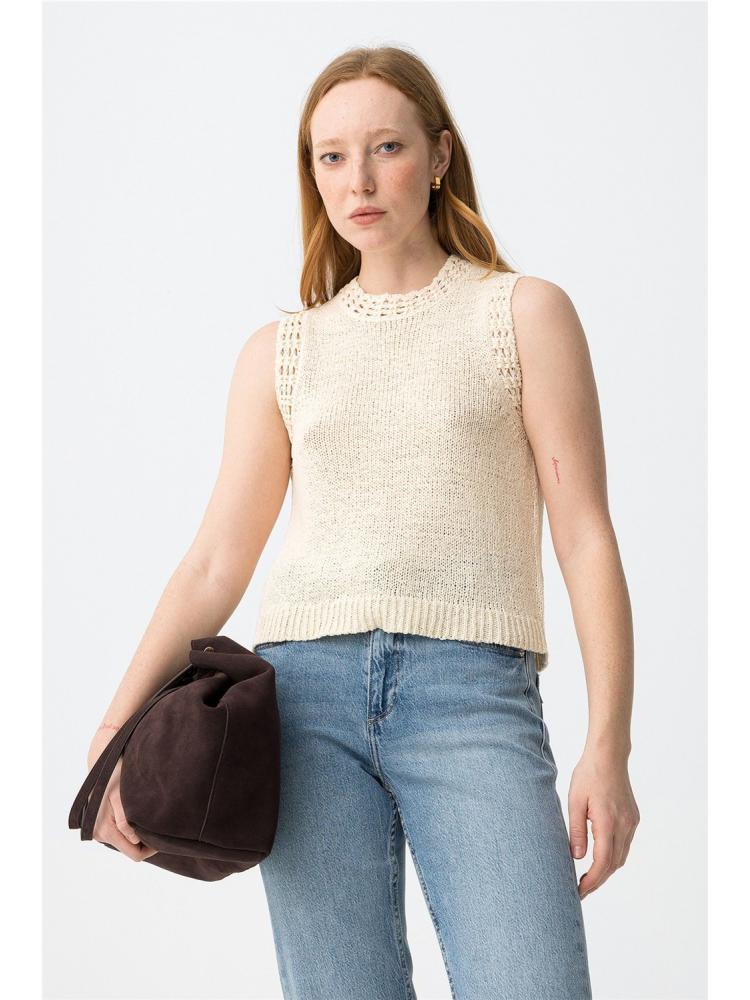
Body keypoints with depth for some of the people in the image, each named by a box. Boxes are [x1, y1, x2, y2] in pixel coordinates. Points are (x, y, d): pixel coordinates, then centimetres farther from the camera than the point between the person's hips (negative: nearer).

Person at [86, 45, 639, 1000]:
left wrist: (608, 745, -6)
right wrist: (117, 726, 0)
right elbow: (216, 563, 13)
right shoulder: (280, 353, 16)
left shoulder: (526, 313, 9)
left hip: (473, 695, -2)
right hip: (307, 691, 2)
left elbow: (586, 535, 3)